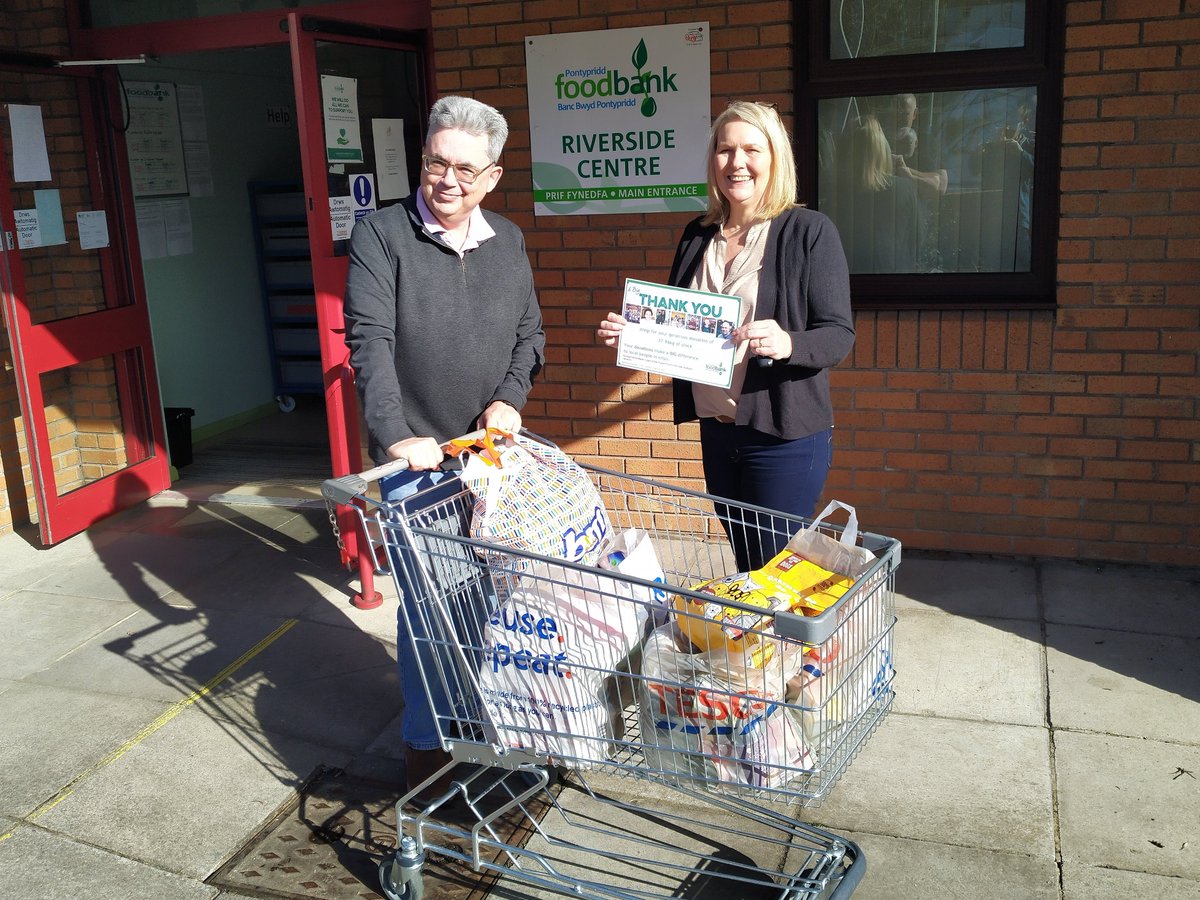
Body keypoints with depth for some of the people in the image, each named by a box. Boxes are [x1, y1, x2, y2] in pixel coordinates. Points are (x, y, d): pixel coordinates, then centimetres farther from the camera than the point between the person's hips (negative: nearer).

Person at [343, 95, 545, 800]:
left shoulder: (508, 241, 9)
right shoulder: (381, 236, -7)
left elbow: (530, 333, 14)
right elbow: (370, 342, -16)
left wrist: (510, 398, -4)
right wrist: (396, 434, -27)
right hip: (418, 457, -4)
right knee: (429, 606, 0)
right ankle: (428, 747, 17)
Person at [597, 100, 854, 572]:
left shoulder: (808, 231, -8)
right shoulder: (697, 236, 9)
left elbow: (838, 335, -11)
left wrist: (787, 344, -31)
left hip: (784, 435, -5)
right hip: (715, 429, 5)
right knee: (744, 567, 15)